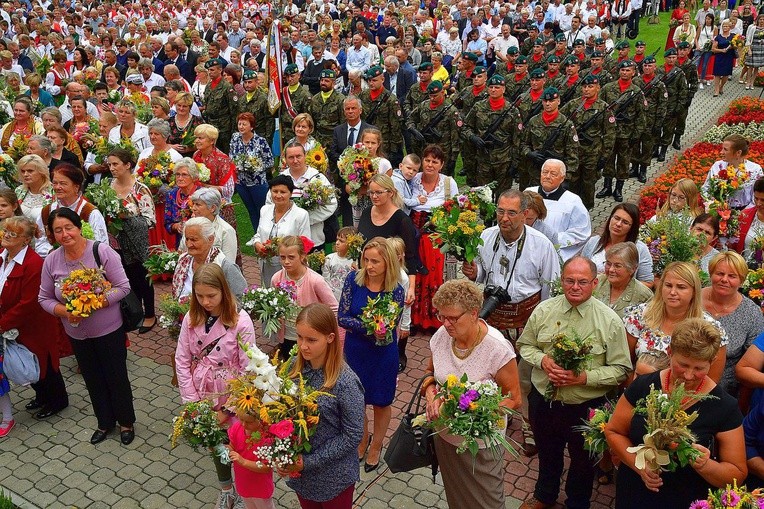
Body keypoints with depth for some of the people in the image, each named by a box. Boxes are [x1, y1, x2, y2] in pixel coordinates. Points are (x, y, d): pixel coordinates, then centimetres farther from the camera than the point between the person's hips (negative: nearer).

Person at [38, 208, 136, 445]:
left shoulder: (101, 251, -18)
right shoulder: (51, 261, -5)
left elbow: (123, 287, -18)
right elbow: (45, 298, 3)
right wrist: (64, 311, -17)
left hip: (109, 330, -4)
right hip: (77, 334, 4)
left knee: (116, 376, 10)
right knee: (93, 380, 19)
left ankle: (126, 422, 32)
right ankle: (105, 422, 40)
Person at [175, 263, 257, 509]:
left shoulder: (240, 320, -21)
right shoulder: (191, 318, -9)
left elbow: (248, 368, -17)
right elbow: (182, 360, -4)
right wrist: (191, 399, -6)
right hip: (204, 396, 4)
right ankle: (226, 489, 46)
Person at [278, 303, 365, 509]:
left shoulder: (345, 383, -25)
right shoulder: (294, 367, -9)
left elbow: (353, 436, -18)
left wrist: (310, 461, -18)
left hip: (334, 477, -4)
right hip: (299, 469, 5)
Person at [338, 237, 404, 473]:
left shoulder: (395, 290, -20)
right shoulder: (354, 279, -16)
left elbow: (387, 335, -17)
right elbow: (342, 317, -15)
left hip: (383, 356, -2)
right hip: (354, 351, 2)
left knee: (381, 402, 17)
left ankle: (376, 445, 43)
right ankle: (363, 439, 48)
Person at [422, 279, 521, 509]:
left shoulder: (498, 349, -26)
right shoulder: (441, 335, -11)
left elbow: (514, 400, -16)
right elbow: (430, 373, 7)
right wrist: (431, 395, -14)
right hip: (445, 436, 5)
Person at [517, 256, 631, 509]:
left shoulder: (609, 321, -15)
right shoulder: (544, 310, -7)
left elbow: (621, 369, -13)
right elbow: (525, 345, 4)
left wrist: (584, 377, -26)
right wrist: (543, 360, -16)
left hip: (585, 407, -3)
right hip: (543, 401, 3)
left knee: (582, 460, 21)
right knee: (547, 453, 27)